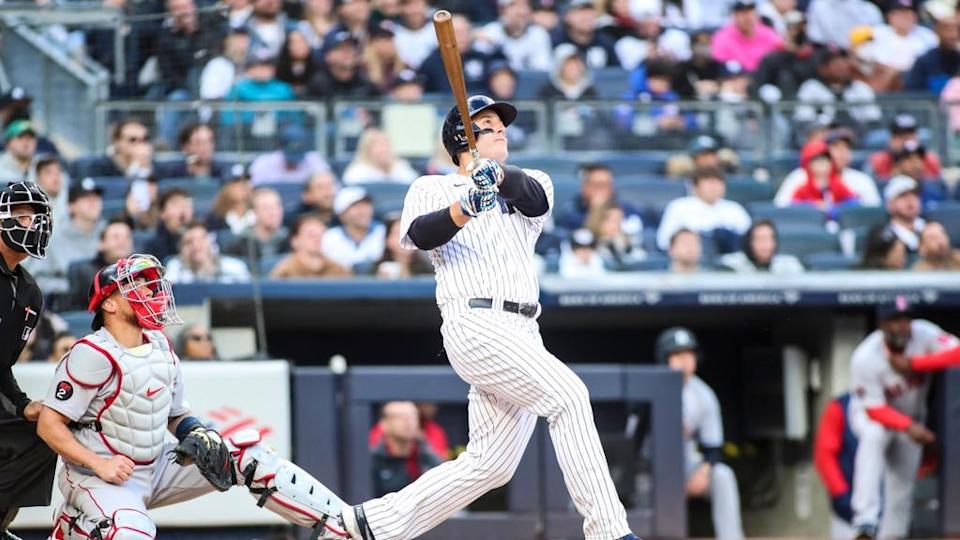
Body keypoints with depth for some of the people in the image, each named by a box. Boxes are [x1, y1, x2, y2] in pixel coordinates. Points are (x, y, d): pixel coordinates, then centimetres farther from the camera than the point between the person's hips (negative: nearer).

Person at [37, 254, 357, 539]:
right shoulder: (94, 355, -18)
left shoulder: (161, 350, 7)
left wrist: (196, 435, -3)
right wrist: (99, 465, -27)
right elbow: (49, 425, -18)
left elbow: (176, 415, 20)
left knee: (246, 455, -1)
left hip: (154, 470, 8)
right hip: (98, 477, -8)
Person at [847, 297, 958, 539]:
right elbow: (875, 408, -29)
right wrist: (908, 427, -44)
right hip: (871, 412, -4)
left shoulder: (924, 334, -23)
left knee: (903, 482, 1)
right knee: (873, 436, -37)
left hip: (911, 415, 4)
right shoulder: (865, 358, -31)